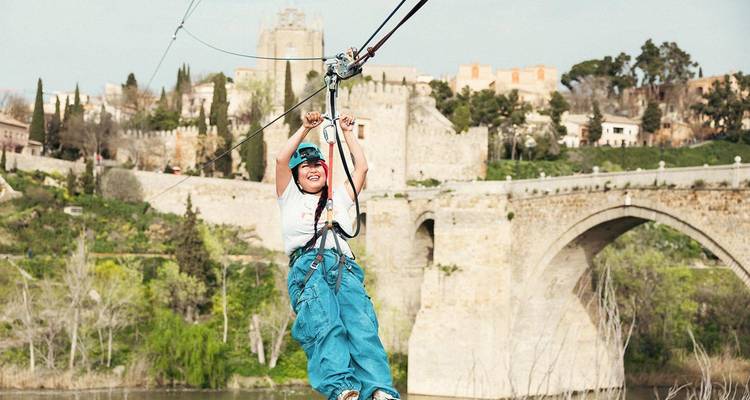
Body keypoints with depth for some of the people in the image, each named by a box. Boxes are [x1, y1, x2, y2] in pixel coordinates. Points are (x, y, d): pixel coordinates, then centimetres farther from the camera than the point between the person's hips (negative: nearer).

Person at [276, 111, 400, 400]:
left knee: (361, 323, -28)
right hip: (306, 266, -2)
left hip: (344, 266, 2)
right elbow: (282, 160, 15)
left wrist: (347, 133, 34)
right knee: (324, 325, -32)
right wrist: (306, 129, 16)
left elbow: (361, 167, 30)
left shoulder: (339, 197, 36)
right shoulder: (291, 198, 27)